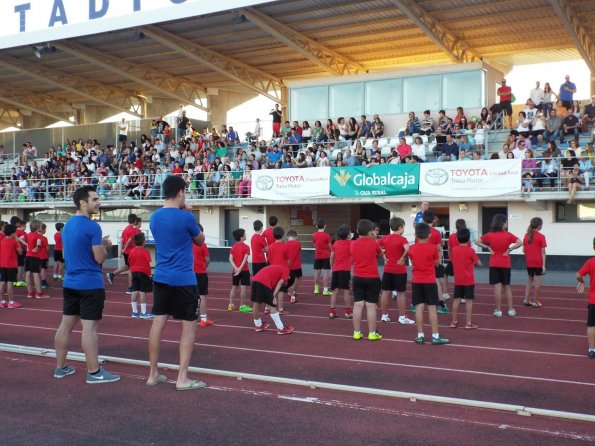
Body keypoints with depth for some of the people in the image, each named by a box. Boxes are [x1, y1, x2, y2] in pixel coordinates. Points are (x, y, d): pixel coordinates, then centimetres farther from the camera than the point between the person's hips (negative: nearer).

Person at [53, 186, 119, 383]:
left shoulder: (67, 225, 12)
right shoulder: (92, 226, -16)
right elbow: (100, 258, -16)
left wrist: (100, 243, 16)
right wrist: (105, 246, 4)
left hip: (70, 283, 9)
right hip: (90, 284, -9)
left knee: (66, 324, 13)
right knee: (89, 327, -6)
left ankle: (60, 367, 22)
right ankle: (94, 372, -2)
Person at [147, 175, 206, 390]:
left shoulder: (155, 217, 5)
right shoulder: (185, 217, -14)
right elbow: (200, 240, 4)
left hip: (160, 277, 6)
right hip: (183, 279, -6)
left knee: (158, 323, 10)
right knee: (189, 326, 3)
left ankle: (153, 374, 17)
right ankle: (182, 378, 3)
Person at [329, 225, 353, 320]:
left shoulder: (336, 243, 8)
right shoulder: (350, 243, -3)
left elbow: (331, 257, 9)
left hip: (335, 270, 4)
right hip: (345, 270, -4)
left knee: (335, 291, 6)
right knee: (345, 291, 0)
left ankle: (332, 312, 4)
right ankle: (348, 312, 5)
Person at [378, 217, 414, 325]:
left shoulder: (385, 238, 3)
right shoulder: (402, 239, -13)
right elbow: (407, 249, -31)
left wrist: (383, 256, 2)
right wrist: (403, 258, -19)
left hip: (387, 270, 5)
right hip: (400, 270, -5)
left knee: (386, 292, 10)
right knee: (401, 293, 3)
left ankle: (384, 316, 17)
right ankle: (402, 317, 7)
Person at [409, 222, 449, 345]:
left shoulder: (412, 248, -2)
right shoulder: (432, 248, -9)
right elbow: (437, 263, 2)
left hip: (416, 282, 3)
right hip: (430, 281, -3)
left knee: (419, 307, 4)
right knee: (432, 308, 0)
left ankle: (420, 335, 7)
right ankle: (435, 336, 1)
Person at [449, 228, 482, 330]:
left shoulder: (454, 249, -1)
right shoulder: (470, 250, -12)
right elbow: (479, 263, -5)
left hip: (457, 280, 4)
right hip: (469, 280, -4)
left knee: (456, 300, 11)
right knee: (469, 300, 0)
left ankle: (454, 321, 16)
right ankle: (468, 323, 0)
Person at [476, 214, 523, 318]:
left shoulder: (490, 235, -3)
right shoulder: (508, 235, -9)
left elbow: (477, 242, -3)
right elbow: (520, 243, -17)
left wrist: (488, 247, -5)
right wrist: (510, 249, -11)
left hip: (494, 265, 1)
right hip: (505, 265, 0)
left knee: (497, 286, 1)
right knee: (507, 287, 11)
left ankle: (498, 310, 2)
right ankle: (511, 309, 13)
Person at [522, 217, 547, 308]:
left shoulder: (526, 235, 6)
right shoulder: (541, 236, -9)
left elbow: (524, 250, 5)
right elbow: (543, 251, -12)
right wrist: (544, 265, -12)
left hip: (528, 262, 5)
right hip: (538, 262, -5)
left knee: (530, 279, 17)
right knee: (537, 281, 2)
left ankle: (526, 299, 12)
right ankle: (535, 301, 4)